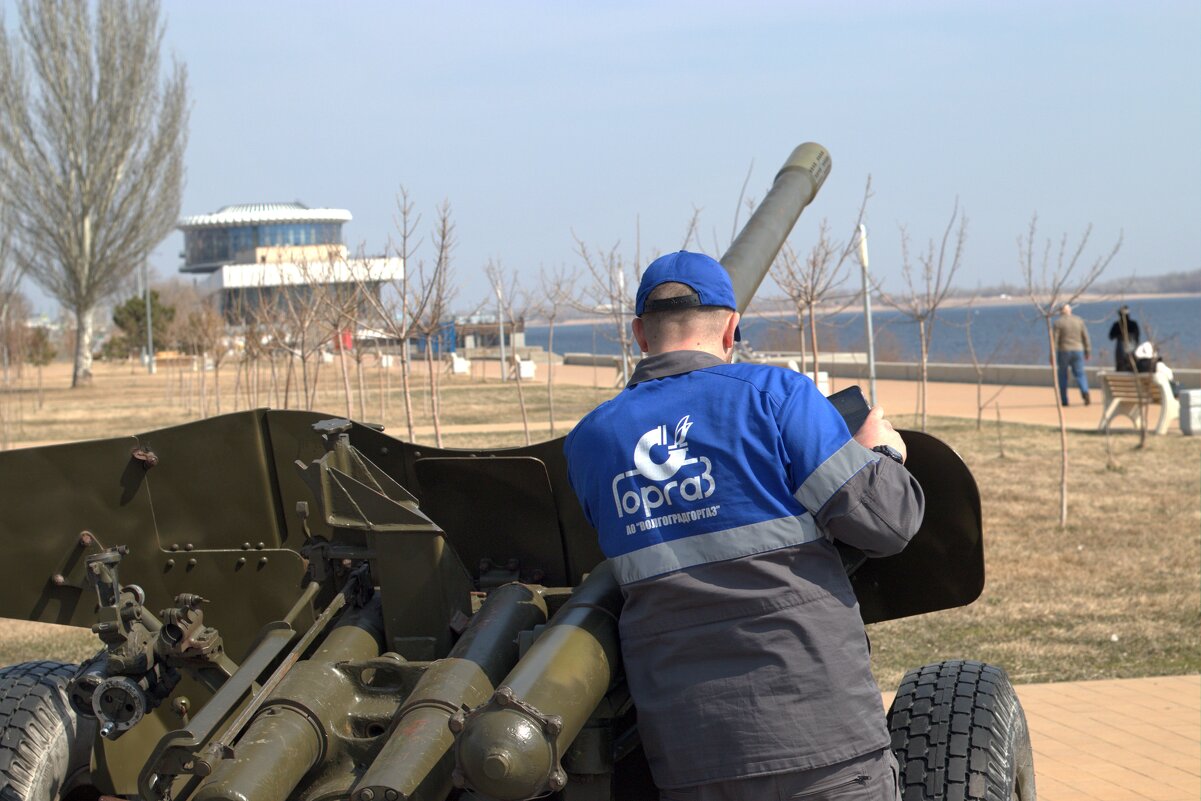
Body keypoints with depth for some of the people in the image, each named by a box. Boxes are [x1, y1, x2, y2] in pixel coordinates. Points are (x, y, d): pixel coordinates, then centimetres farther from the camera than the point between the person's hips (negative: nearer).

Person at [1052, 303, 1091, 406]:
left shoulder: (1058, 322, -5)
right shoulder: (1079, 321, 6)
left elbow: (1054, 340, -10)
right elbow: (1085, 337, 5)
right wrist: (1088, 352, 11)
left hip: (1063, 351, -2)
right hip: (1078, 351, 2)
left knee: (1062, 375, 13)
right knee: (1080, 375, 4)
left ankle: (1064, 400, 13)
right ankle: (1085, 393, -23)